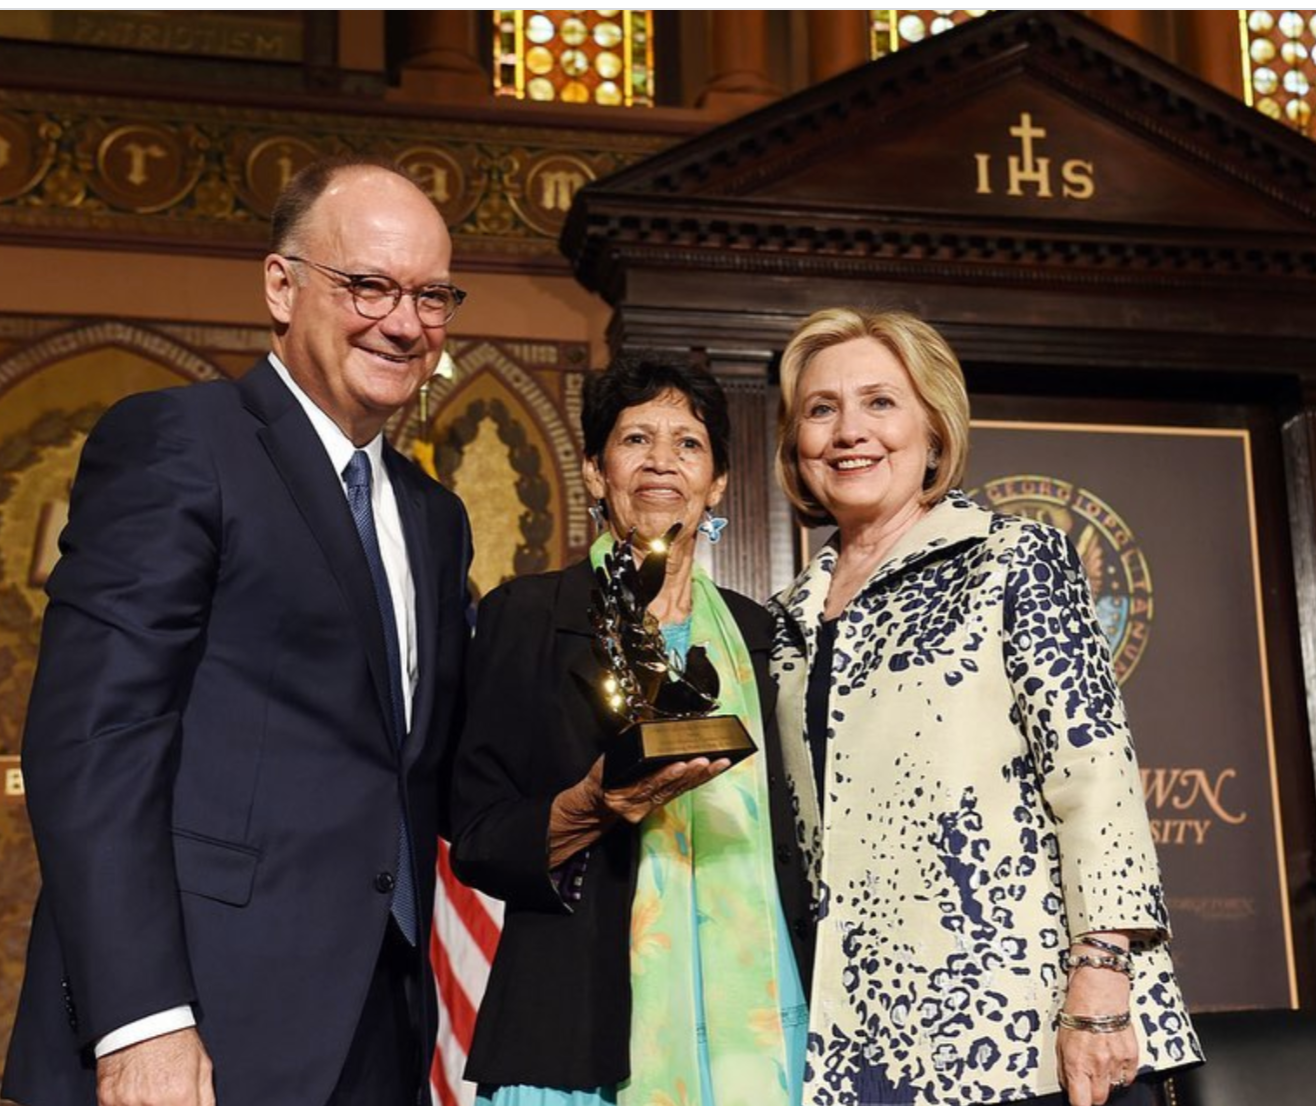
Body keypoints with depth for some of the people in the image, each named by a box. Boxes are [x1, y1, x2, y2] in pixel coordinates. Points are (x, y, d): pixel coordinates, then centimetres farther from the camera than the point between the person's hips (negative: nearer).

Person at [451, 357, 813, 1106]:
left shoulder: (756, 633, 10)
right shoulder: (527, 615, 1)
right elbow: (479, 841, -2)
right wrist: (591, 807, -19)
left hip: (757, 1016, 3)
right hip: (584, 1025, -3)